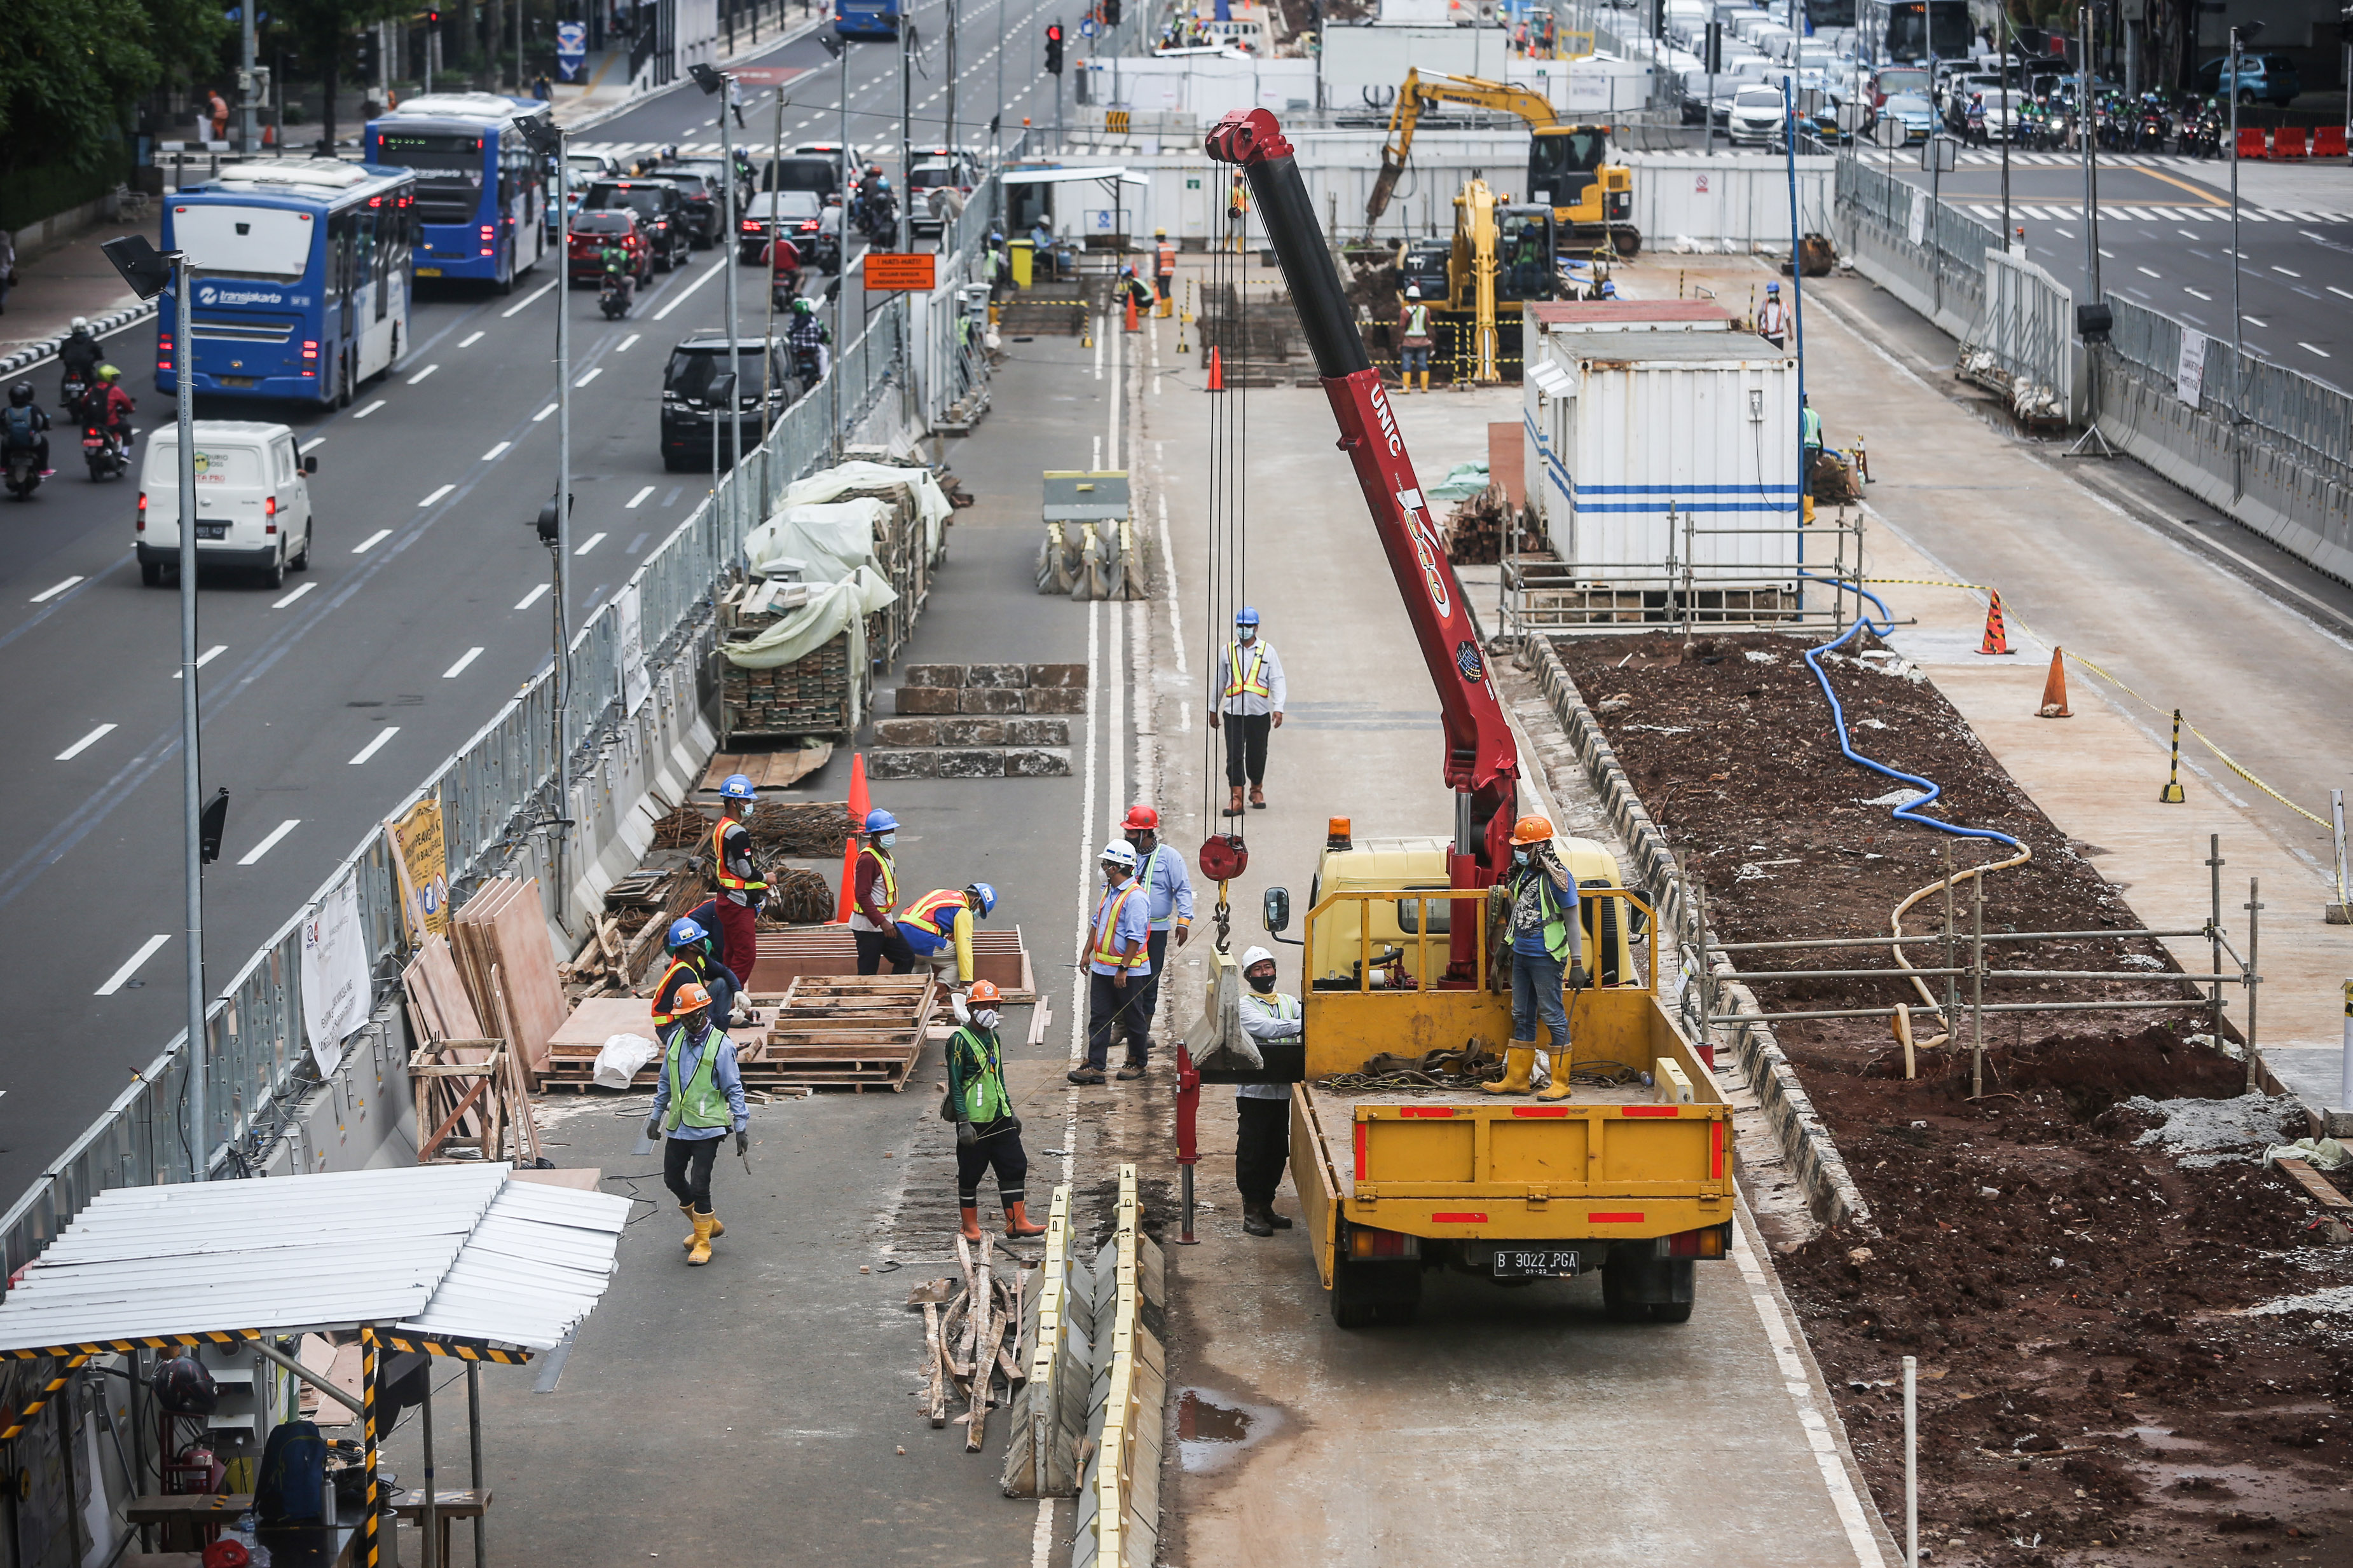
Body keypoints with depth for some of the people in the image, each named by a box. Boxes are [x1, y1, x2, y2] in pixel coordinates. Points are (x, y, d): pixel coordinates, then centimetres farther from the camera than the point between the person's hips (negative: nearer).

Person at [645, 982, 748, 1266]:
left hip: (706, 1128, -6)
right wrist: (656, 1116, 19)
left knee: (699, 1186, -7)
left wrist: (741, 1127, -9)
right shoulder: (675, 1039, 6)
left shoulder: (720, 1045, -10)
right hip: (677, 1126, 6)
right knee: (673, 1179, 13)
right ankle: (708, 1224, 33)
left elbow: (734, 1089, -7)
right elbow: (665, 1082, 18)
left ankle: (703, 1243, 8)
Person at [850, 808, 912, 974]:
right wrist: (881, 922, -28)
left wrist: (886, 920, 19)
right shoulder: (867, 859, -21)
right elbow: (862, 896, -25)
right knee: (868, 972, -5)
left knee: (906, 958, 11)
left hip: (883, 920, 10)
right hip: (868, 925, -10)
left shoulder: (885, 855, 11)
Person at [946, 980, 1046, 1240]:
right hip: (975, 1121, -7)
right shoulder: (960, 1041, -12)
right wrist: (963, 1122, -19)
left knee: (1014, 1167, 4)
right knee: (970, 1174, 3)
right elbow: (955, 1084, -14)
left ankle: (1017, 1222, 8)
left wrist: (1010, 1110, 23)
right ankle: (970, 1226, 14)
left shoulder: (993, 1038, 12)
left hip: (1000, 1119, 7)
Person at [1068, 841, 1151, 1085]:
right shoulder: (1108, 891, 10)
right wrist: (1087, 953, 18)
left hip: (1128, 971, -8)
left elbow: (1135, 938, -21)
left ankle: (1137, 1063, 20)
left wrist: (1123, 969, -22)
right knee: (1099, 1017, 4)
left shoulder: (1135, 898, -19)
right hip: (1102, 968, 8)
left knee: (1132, 1017, 7)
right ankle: (1094, 1065, 5)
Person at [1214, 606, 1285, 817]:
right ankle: (1236, 798, -9)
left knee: (1257, 754, 10)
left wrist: (1278, 708, -9)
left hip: (1260, 712, 0)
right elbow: (1219, 680, 17)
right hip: (1233, 712, 0)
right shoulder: (1228, 650, 9)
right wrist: (1213, 710, 18)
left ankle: (1257, 790, 31)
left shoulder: (1267, 651, 5)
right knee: (1234, 756, -8)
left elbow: (1277, 680, 2)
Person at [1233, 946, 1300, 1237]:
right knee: (1252, 1151, -2)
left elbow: (1306, 1025, 0)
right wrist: (1302, 1026, -28)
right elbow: (1266, 1028, -21)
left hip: (1283, 1090, 5)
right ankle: (1252, 1212, 2)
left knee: (1278, 1152, 11)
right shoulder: (1245, 1006, -4)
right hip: (1254, 1090, -5)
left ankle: (1266, 1206, 21)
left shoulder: (1289, 1003, 14)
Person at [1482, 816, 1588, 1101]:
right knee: (1522, 1017, 13)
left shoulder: (1557, 878, -13)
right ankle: (1516, 1079, 21)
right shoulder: (1522, 873, 9)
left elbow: (1572, 922, -11)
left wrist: (1577, 963, -14)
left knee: (1553, 1017, -4)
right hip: (1521, 956, 8)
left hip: (1546, 957, -8)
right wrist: (1506, 947, 26)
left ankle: (1560, 1084, 0)